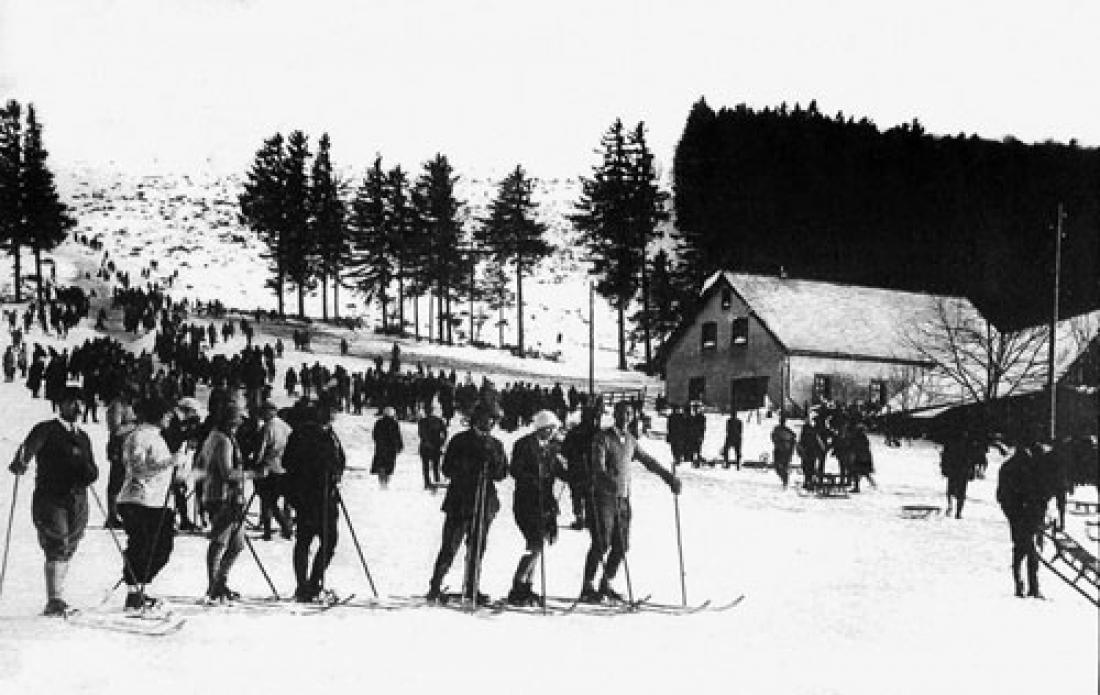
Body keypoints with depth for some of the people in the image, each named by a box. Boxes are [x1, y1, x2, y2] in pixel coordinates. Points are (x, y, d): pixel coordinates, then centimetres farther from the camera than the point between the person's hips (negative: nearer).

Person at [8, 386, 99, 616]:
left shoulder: (83, 437, 19)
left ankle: (57, 599, 15)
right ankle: (55, 601, -17)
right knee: (57, 547, -14)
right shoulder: (46, 430, 2)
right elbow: (29, 446, -17)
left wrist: (88, 471, -5)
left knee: (67, 551, 7)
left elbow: (93, 471, 18)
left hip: (78, 499, 6)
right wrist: (21, 462, -38)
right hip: (50, 498, -6)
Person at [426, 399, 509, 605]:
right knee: (450, 547, -5)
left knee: (477, 548, 8)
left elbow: (502, 473, 5)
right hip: (460, 501, -4)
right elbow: (448, 470, -5)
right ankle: (435, 587, 2)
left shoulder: (496, 445, 12)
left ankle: (471, 588, 18)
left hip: (485, 503, 4)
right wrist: (471, 464, -18)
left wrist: (492, 458, -12)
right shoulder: (460, 441, 0)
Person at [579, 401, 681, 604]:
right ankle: (587, 587, -2)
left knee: (621, 546, 4)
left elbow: (647, 460, 26)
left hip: (623, 499, 6)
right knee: (601, 544, -10)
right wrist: (608, 481, -38)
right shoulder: (603, 438, -6)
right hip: (604, 497, -6)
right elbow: (598, 465, -19)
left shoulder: (630, 440, 14)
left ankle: (606, 585, 17)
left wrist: (668, 476, 25)